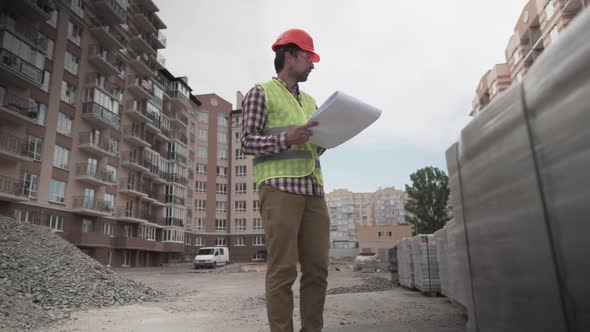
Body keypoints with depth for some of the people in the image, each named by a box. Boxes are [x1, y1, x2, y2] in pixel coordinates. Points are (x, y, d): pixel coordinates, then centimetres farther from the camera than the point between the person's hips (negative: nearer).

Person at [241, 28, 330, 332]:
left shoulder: (309, 101, 26)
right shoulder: (261, 93, 8)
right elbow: (248, 142, -2)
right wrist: (287, 139, -16)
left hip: (313, 188, 6)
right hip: (280, 186, -6)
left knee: (317, 267, 3)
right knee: (283, 268, -8)